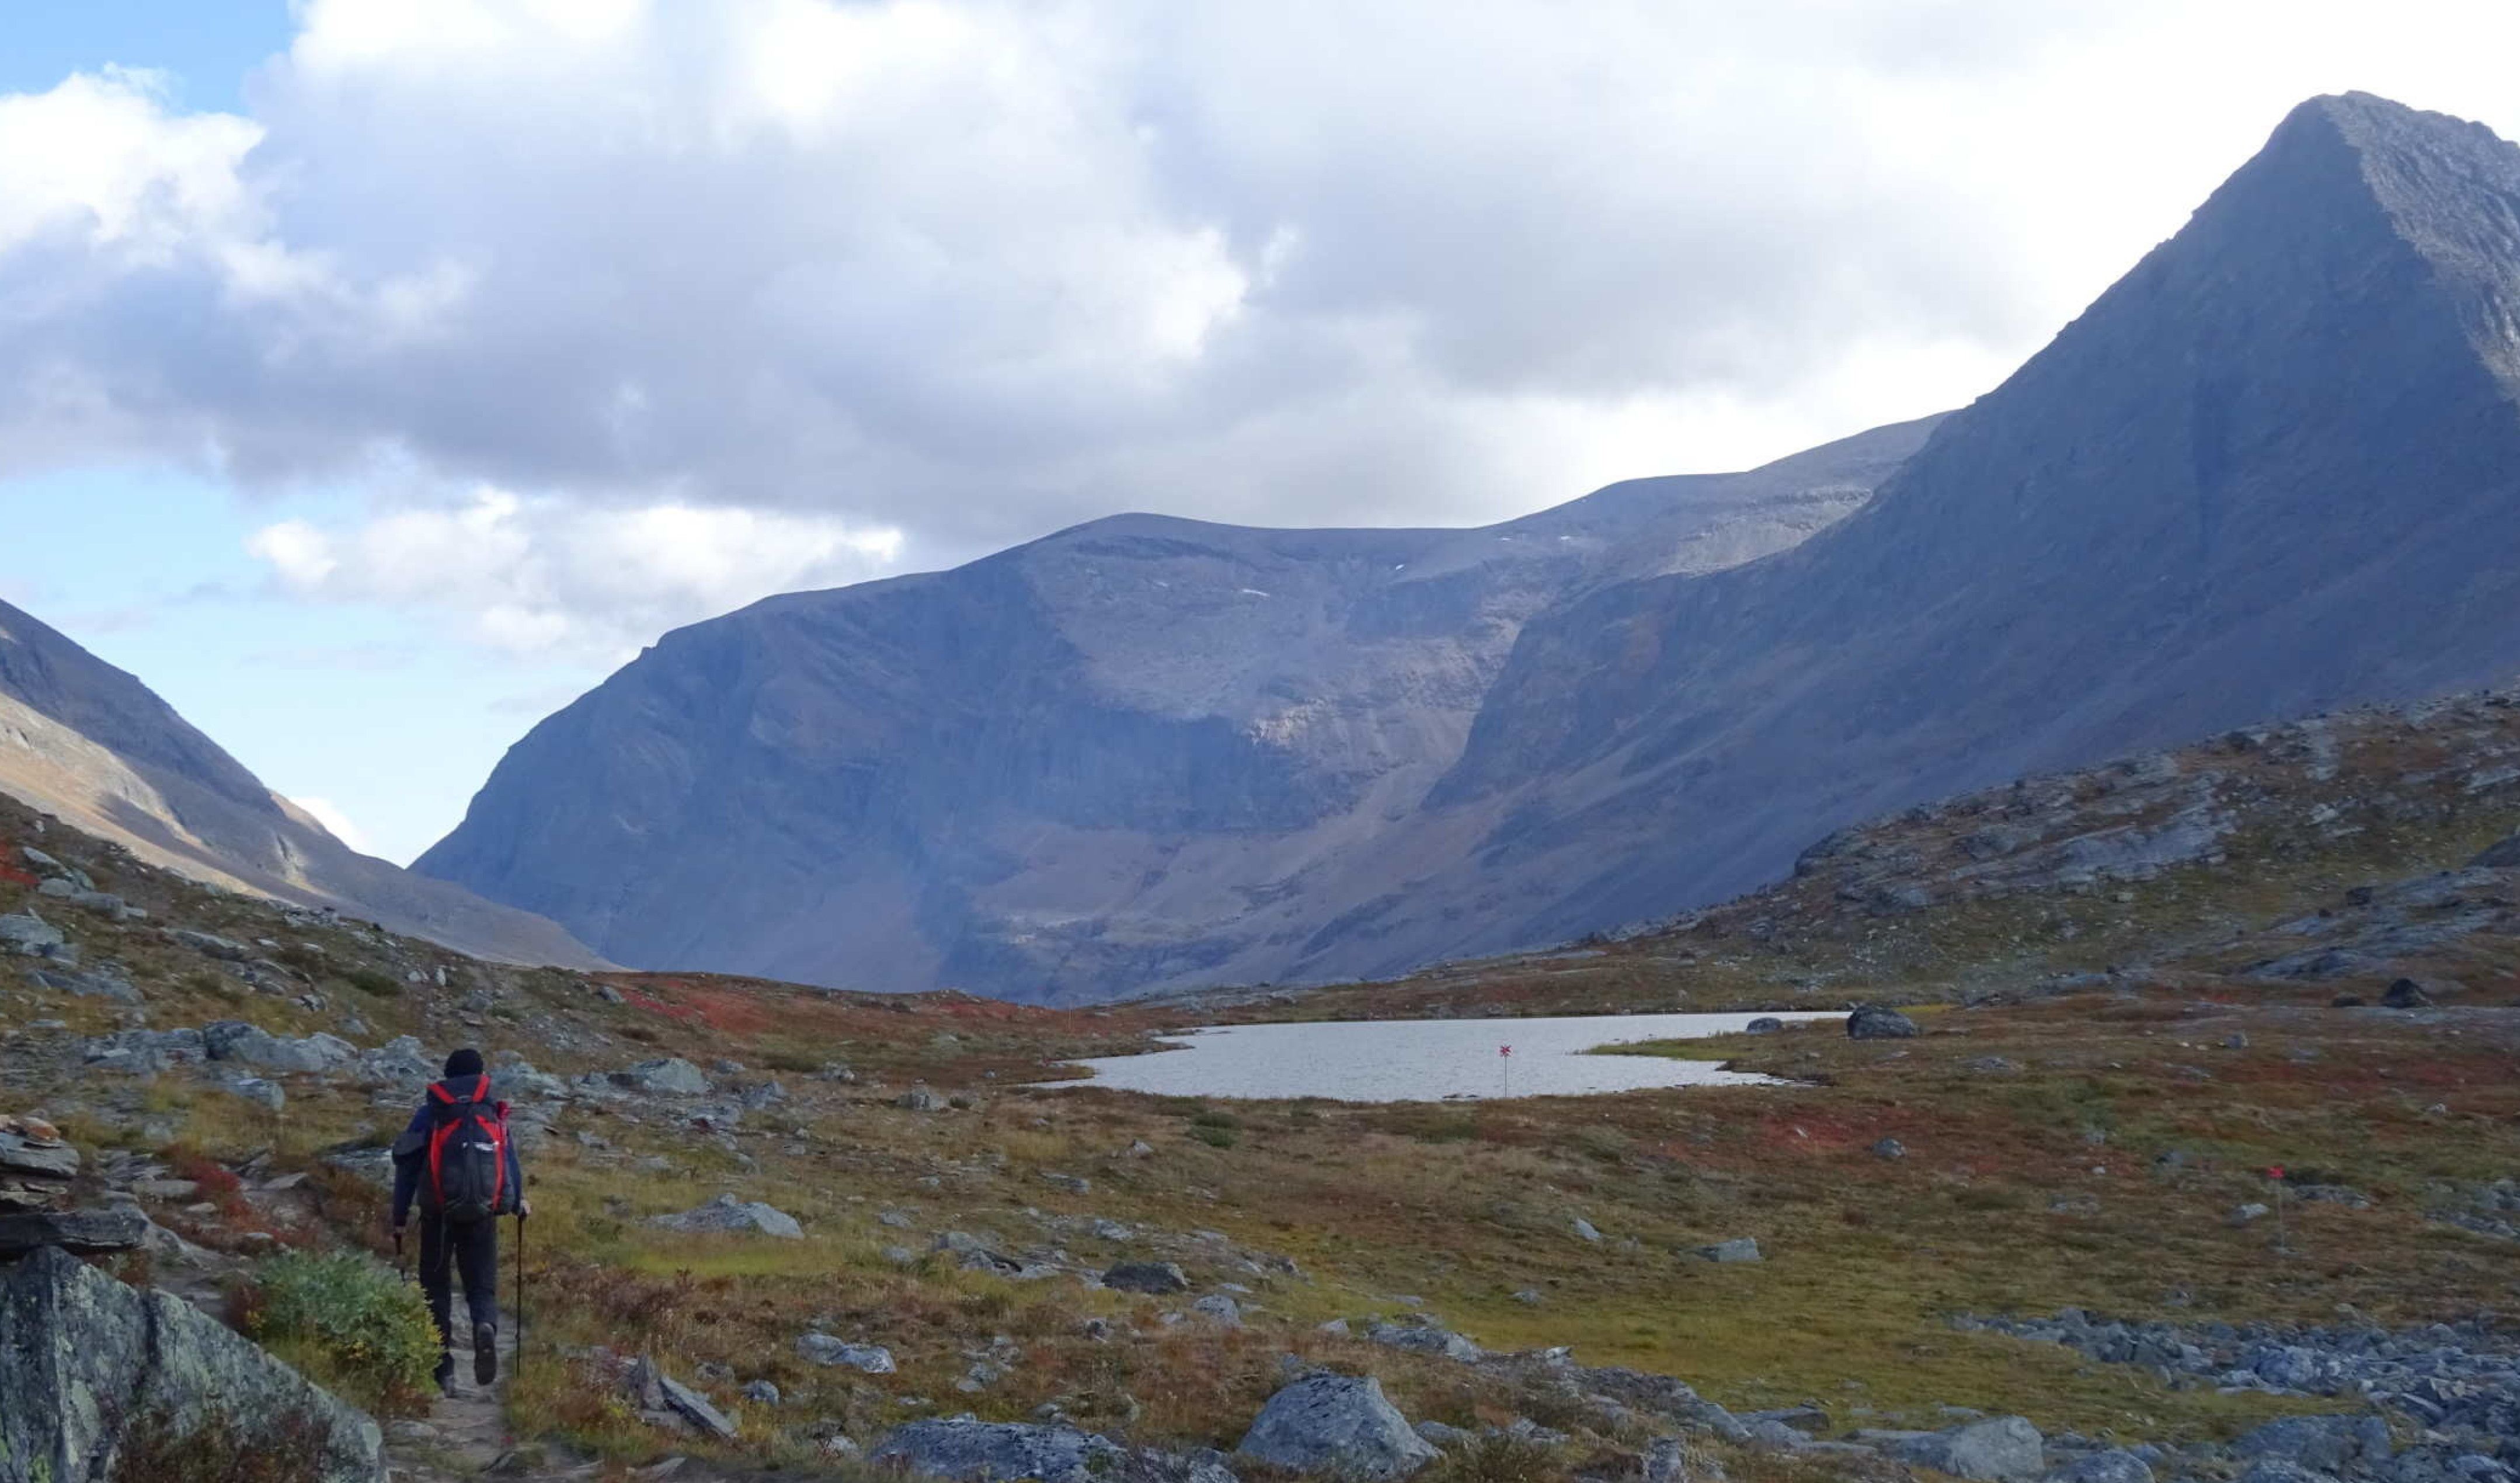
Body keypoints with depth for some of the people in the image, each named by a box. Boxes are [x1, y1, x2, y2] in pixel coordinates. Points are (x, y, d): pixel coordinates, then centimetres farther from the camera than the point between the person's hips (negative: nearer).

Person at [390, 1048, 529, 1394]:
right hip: (483, 1212, 1)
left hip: (439, 1212, -1)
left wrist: (399, 1219, 4)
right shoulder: (493, 1113, 8)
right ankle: (486, 1327, -26)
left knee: (435, 1287, 10)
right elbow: (511, 1158, 7)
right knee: (482, 1285, 9)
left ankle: (443, 1371, 4)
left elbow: (407, 1166, 1)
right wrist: (518, 1202, 23)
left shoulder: (430, 1113, 5)